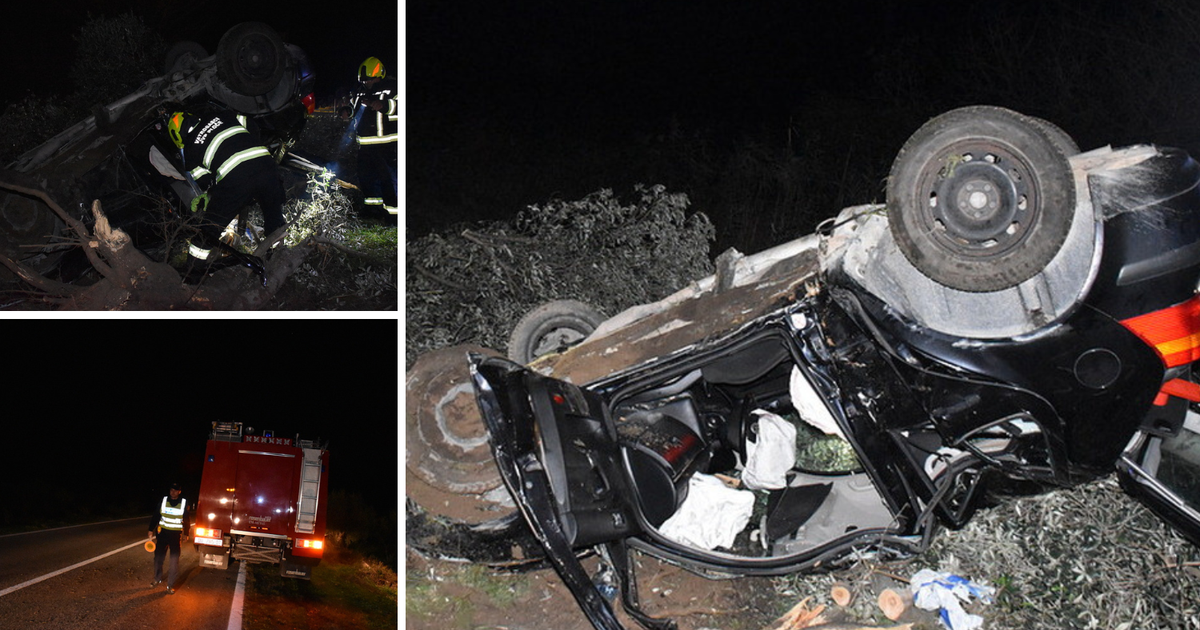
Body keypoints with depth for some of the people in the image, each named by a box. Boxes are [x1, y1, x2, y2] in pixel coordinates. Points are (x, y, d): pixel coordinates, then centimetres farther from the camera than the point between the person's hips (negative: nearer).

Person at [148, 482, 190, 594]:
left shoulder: (184, 503, -3)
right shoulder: (163, 500, -1)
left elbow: (186, 520, 4)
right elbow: (156, 516, 3)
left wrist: (185, 534, 3)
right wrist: (151, 530, -1)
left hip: (176, 534, -2)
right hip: (163, 532, 2)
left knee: (174, 560, -1)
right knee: (158, 556, 6)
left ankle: (171, 585, 6)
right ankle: (157, 579, 27)